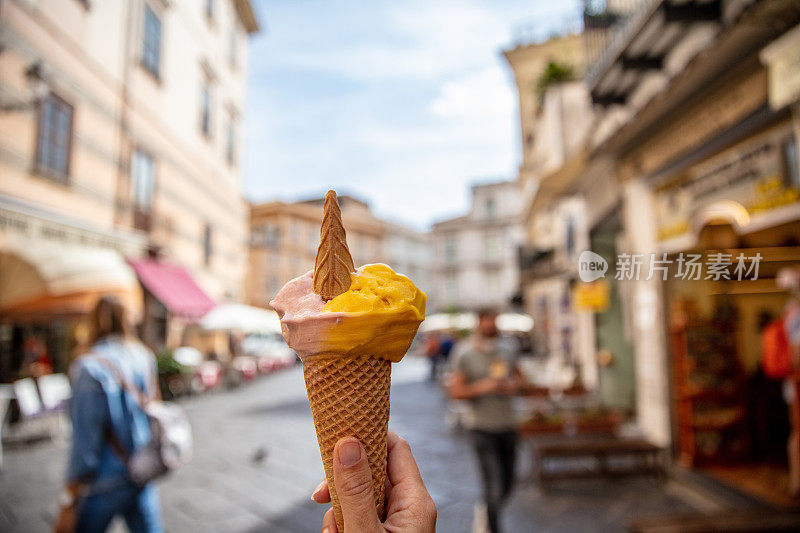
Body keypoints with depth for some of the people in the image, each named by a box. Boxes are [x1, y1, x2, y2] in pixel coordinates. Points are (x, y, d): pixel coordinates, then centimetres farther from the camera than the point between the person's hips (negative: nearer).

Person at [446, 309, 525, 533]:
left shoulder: (507, 347, 4)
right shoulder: (464, 353, -11)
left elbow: (519, 376, 17)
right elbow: (455, 391, -11)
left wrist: (514, 384, -5)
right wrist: (482, 387, -25)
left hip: (507, 424, 5)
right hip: (482, 427, -5)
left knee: (508, 485, 15)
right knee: (494, 487, -8)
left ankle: (484, 511, 44)